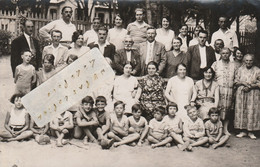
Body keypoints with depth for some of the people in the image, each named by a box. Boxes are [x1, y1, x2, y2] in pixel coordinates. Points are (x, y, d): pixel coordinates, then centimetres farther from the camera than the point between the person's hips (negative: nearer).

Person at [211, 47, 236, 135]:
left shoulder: (233, 65, 14)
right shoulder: (216, 64, 7)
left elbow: (235, 78, 15)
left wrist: (234, 88, 4)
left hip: (229, 90, 3)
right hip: (218, 89, -2)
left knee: (227, 109, 5)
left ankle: (225, 129, 13)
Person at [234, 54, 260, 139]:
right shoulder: (240, 69, 9)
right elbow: (236, 82, 8)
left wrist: (251, 86, -14)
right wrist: (242, 83, -10)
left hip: (253, 94, -2)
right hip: (241, 94, 2)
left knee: (252, 112, -4)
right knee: (241, 111, 0)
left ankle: (251, 132, 4)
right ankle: (243, 131, 8)